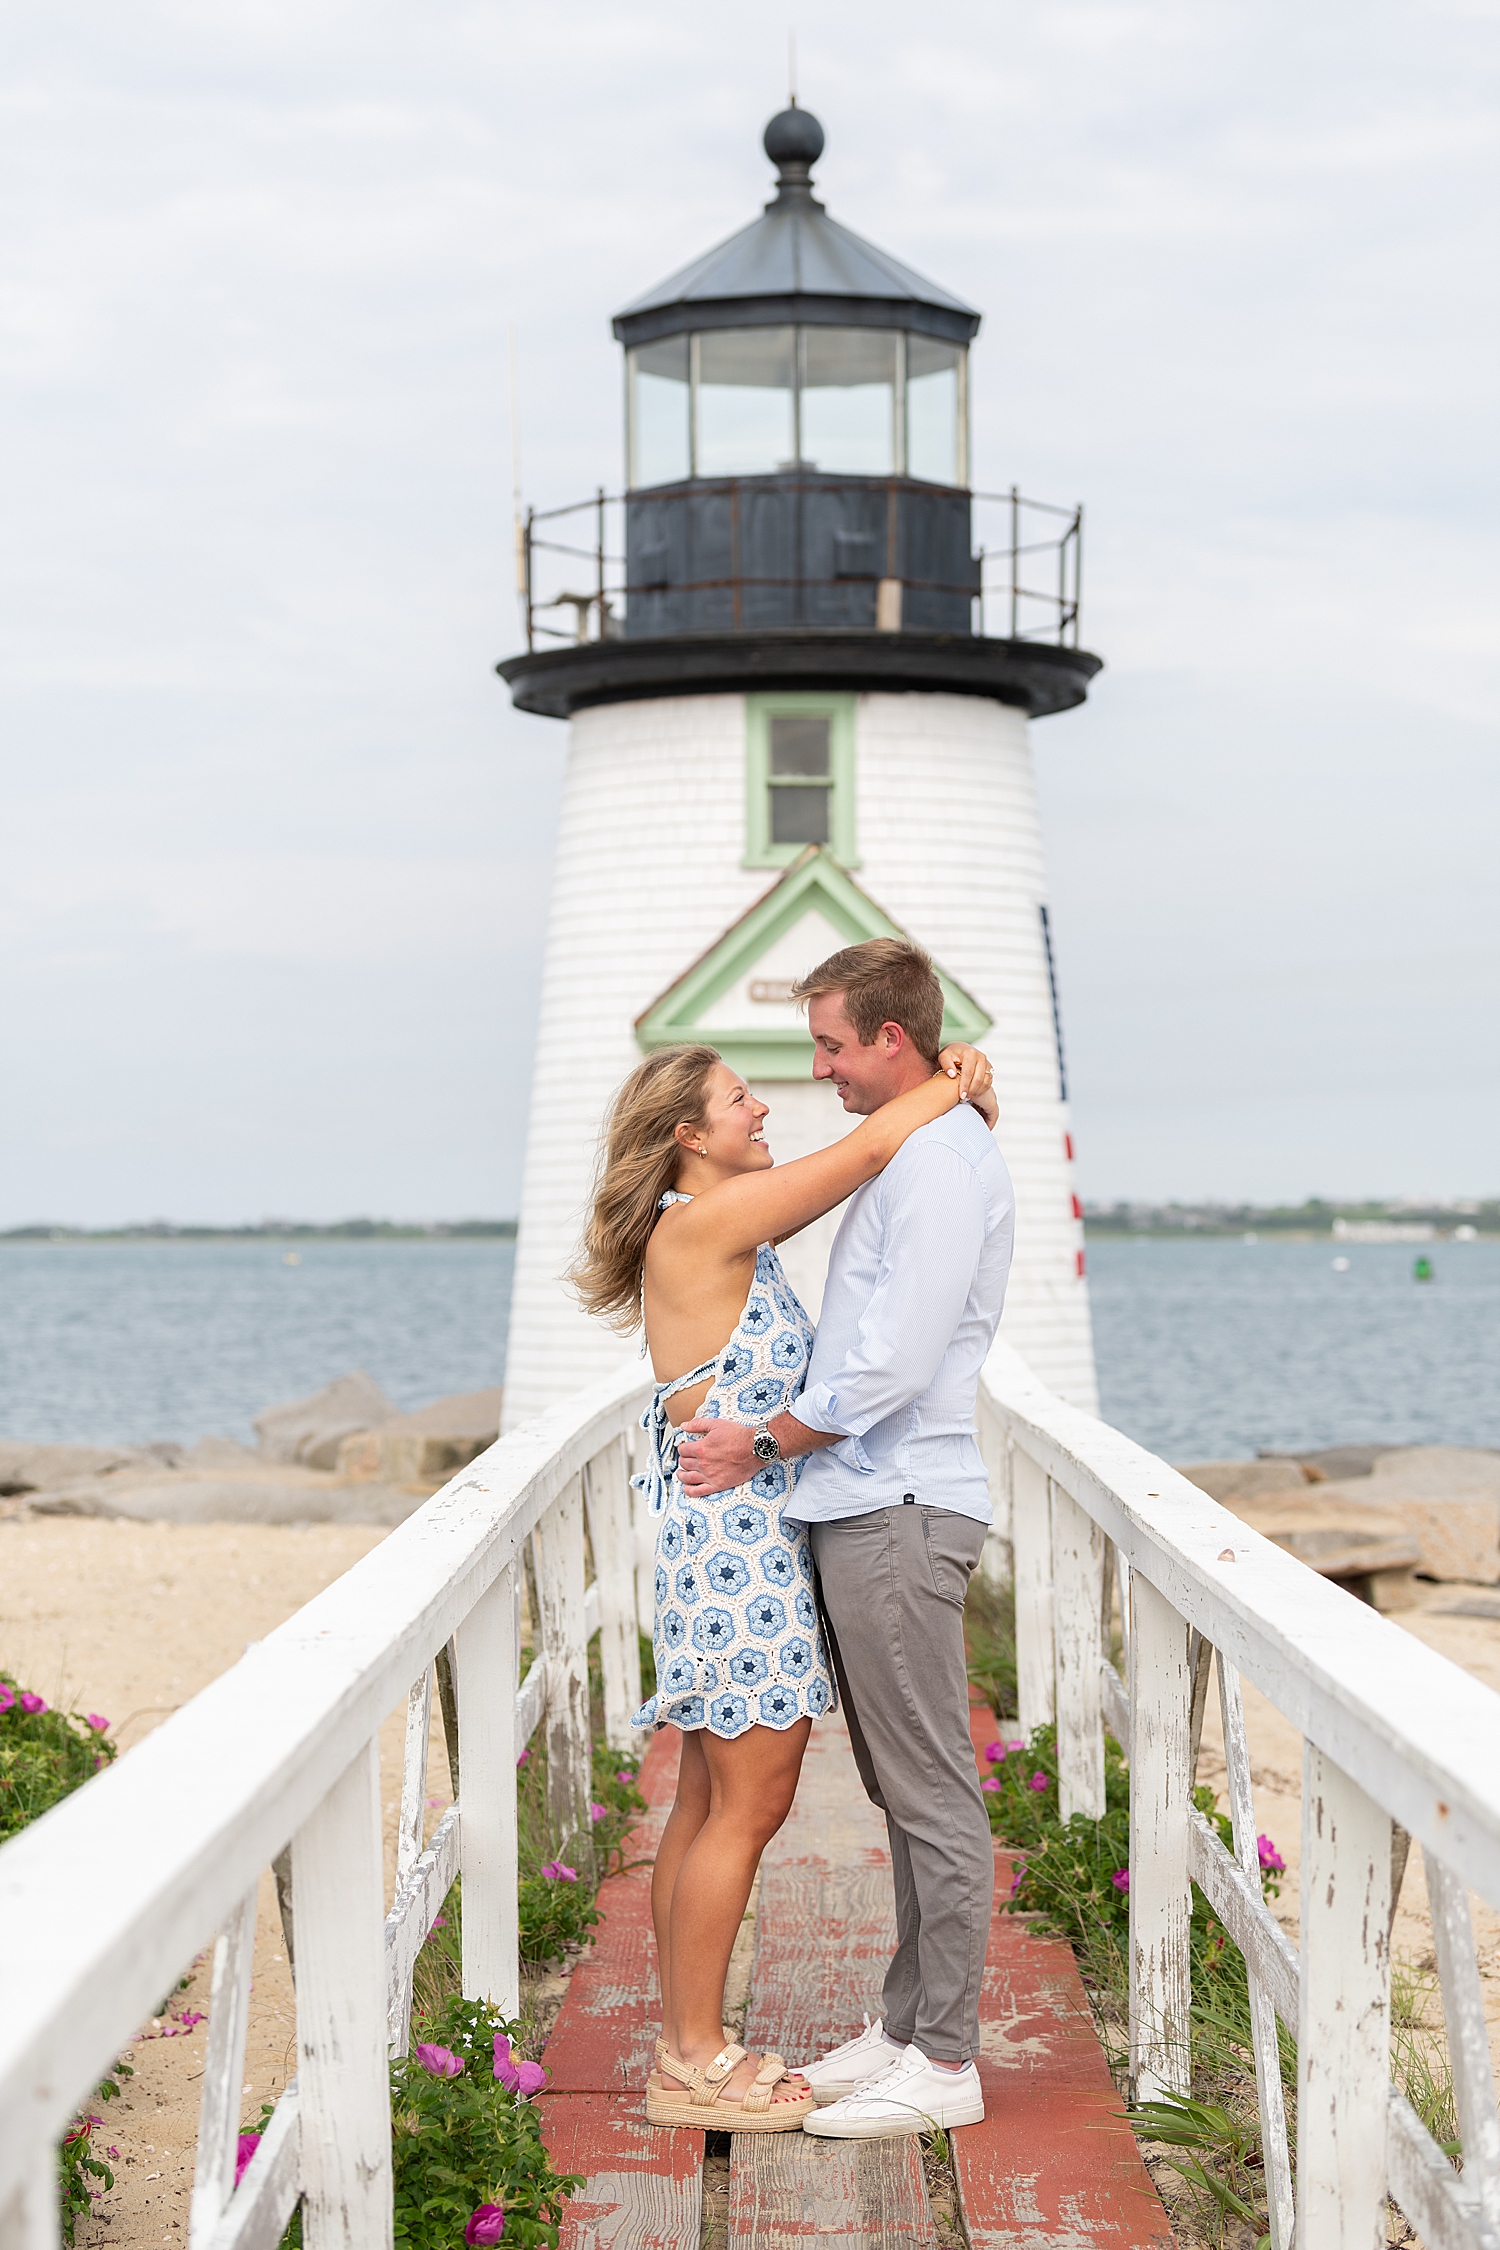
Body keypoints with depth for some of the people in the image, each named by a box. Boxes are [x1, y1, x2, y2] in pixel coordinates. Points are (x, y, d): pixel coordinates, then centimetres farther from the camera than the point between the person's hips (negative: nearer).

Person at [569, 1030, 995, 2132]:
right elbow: (872, 1148, -12)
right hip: (736, 1534, -10)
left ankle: (685, 2049, 17)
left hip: (734, 1537, 10)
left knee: (709, 1800, 11)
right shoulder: (703, 1221, -14)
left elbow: (855, 1166, 19)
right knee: (749, 1801, -5)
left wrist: (957, 1088, 4)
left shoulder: (729, 1224, 14)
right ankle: (697, 2063, 2)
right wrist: (952, 1083, 4)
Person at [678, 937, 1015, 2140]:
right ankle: (910, 2025, 22)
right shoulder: (909, 1151, 18)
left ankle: (945, 2062, 1)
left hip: (899, 1510, -10)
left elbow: (895, 1362, -20)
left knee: (931, 1792, -4)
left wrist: (764, 1441, -10)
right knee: (904, 1787, 14)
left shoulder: (944, 1158, -15)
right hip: (864, 1503, 10)